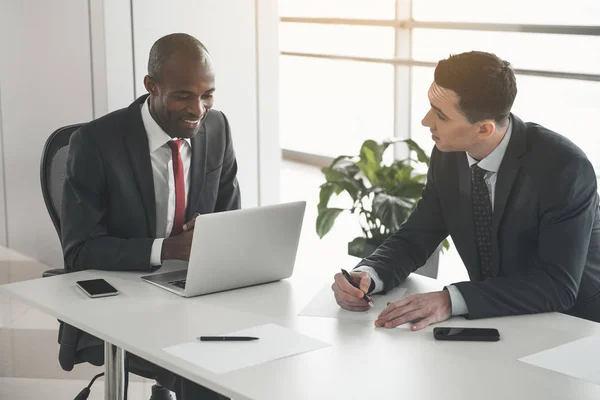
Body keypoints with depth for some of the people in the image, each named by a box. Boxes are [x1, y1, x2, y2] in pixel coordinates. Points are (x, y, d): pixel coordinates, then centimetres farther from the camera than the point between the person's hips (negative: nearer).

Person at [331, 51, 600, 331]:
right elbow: (415, 238, 3)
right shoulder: (448, 154, -6)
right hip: (497, 320, 4)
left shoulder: (564, 167, -22)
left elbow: (558, 285, -27)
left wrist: (452, 300, -36)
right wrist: (367, 274, -18)